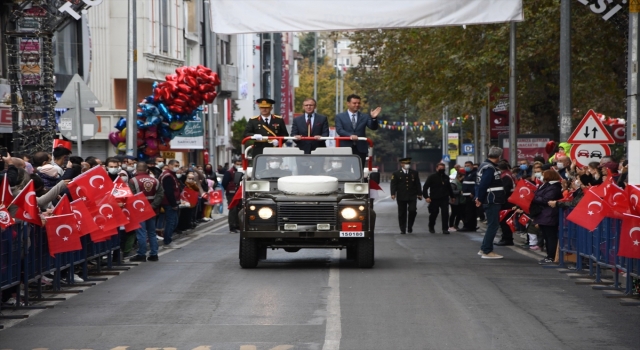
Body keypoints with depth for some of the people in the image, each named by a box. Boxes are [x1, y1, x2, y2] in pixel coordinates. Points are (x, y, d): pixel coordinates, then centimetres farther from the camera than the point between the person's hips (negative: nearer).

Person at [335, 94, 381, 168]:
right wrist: (350, 136, -24)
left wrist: (374, 118, -20)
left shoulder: (364, 117, 11)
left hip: (361, 149, 2)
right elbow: (339, 130, -7)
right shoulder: (340, 116, 6)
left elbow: (374, 127, 0)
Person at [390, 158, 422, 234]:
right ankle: (402, 229, 11)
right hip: (401, 197, -1)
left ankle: (410, 226, 8)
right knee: (402, 213, 2)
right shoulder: (396, 174, 4)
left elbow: (418, 184, 12)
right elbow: (393, 185, -2)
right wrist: (393, 194, -14)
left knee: (412, 210, -12)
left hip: (412, 196, 1)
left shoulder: (414, 173, 10)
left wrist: (419, 194, 6)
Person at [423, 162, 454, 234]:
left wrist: (452, 196, 23)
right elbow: (425, 187, -7)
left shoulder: (446, 177, 11)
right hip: (434, 199, -3)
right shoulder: (432, 177, -4)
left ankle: (445, 229, -5)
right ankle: (431, 227, 31)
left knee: (445, 213, -9)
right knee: (433, 214, 9)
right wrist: (426, 197, -17)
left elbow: (449, 188, 21)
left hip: (444, 199, 3)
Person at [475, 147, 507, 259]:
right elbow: (482, 185, -23)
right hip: (492, 202, -10)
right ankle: (487, 251, -4)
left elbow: (480, 183, 17)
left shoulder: (485, 166, 15)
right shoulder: (490, 168, -18)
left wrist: (479, 198, 13)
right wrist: (480, 199, -13)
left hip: (491, 201, 10)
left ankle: (484, 249, 23)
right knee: (493, 225, -6)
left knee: (492, 225, 17)